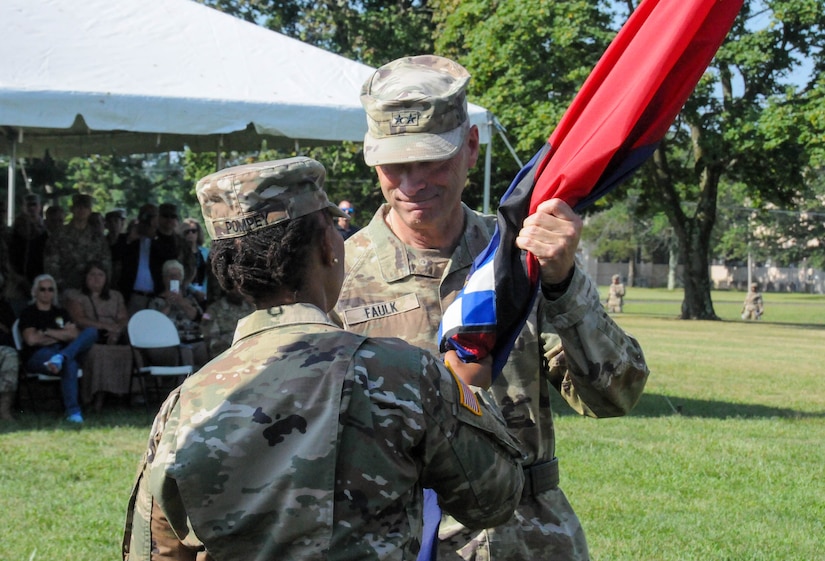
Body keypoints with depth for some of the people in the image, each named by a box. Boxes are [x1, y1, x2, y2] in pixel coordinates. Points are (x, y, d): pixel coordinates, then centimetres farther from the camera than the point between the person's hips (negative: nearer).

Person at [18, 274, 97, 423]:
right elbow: (31, 339, -8)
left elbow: (74, 335, 6)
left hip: (64, 350, 5)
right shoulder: (28, 313, 9)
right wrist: (61, 335, 2)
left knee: (91, 331, -20)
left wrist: (48, 332, -3)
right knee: (70, 364, -39)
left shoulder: (61, 313, 23)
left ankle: (61, 358, -41)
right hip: (38, 356, -5)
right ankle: (72, 411, -43)